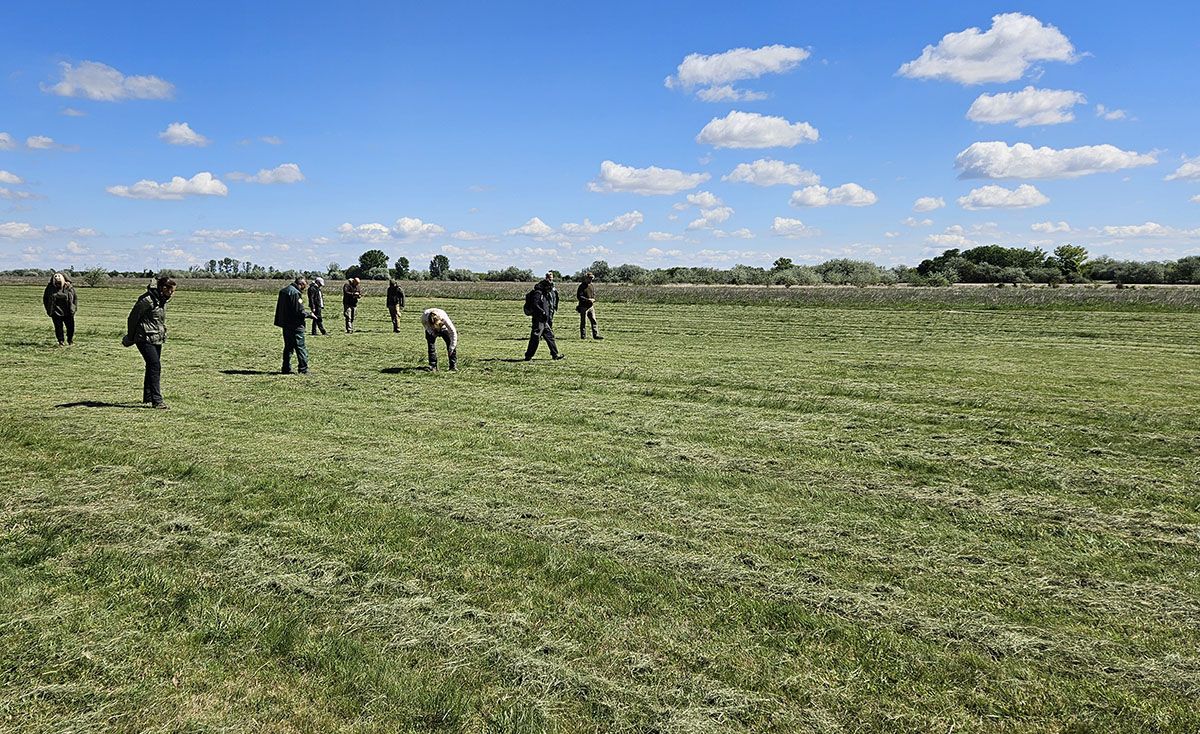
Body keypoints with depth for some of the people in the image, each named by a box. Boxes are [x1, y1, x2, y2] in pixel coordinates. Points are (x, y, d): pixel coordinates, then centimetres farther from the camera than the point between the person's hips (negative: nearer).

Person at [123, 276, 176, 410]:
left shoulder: (163, 300, 9)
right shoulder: (147, 300, -17)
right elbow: (133, 317, -8)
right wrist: (130, 338, 2)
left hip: (157, 339, 9)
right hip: (145, 339, -9)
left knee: (152, 367, 16)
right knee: (155, 366, -15)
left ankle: (148, 396, 29)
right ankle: (156, 400, -16)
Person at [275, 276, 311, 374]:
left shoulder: (283, 291, 13)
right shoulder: (295, 293, -18)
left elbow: (279, 308, 19)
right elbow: (299, 311, -21)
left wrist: (279, 321, 22)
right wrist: (309, 314, -5)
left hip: (285, 324, 9)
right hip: (295, 325, -9)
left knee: (288, 347, 15)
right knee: (300, 347, -4)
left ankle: (286, 369, 17)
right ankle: (303, 369, -3)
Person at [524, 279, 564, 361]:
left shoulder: (544, 294, 20)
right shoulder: (537, 293, -10)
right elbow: (534, 305, -21)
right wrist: (543, 312, -23)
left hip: (544, 321, 10)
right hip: (538, 319, -10)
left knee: (550, 336, 11)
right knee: (535, 338, -8)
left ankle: (555, 354, 16)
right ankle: (528, 356, -3)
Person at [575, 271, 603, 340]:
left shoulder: (592, 286, 13)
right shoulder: (581, 286, -8)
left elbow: (594, 295, 21)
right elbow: (578, 296, -15)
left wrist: (593, 299, -3)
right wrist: (588, 299, -21)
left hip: (591, 306, 6)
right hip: (583, 306, -6)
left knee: (593, 320, 1)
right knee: (583, 322, 0)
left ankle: (596, 334, 1)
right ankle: (583, 336, 6)